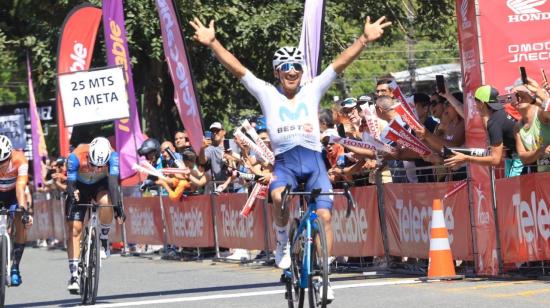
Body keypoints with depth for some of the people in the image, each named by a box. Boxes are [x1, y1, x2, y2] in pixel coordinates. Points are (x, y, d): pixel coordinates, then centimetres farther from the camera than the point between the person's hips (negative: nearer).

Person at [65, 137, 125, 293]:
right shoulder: (75, 157, -33)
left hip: (101, 183, 0)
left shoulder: (112, 156, -31)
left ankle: (104, 238, -10)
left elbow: (113, 182, -38)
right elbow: (70, 184, -32)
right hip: (80, 186, 0)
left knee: (106, 201, -36)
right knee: (74, 228, -12)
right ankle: (74, 275, -10)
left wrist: (118, 206, -49)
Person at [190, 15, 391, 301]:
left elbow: (341, 62, 7)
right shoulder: (267, 93, 11)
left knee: (323, 215, -13)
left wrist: (364, 39, -3)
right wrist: (212, 43, -4)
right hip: (284, 161, -1)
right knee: (279, 197, -33)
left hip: (313, 160, 1)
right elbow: (236, 68, 5)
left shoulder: (313, 90, 13)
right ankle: (283, 241, -4)